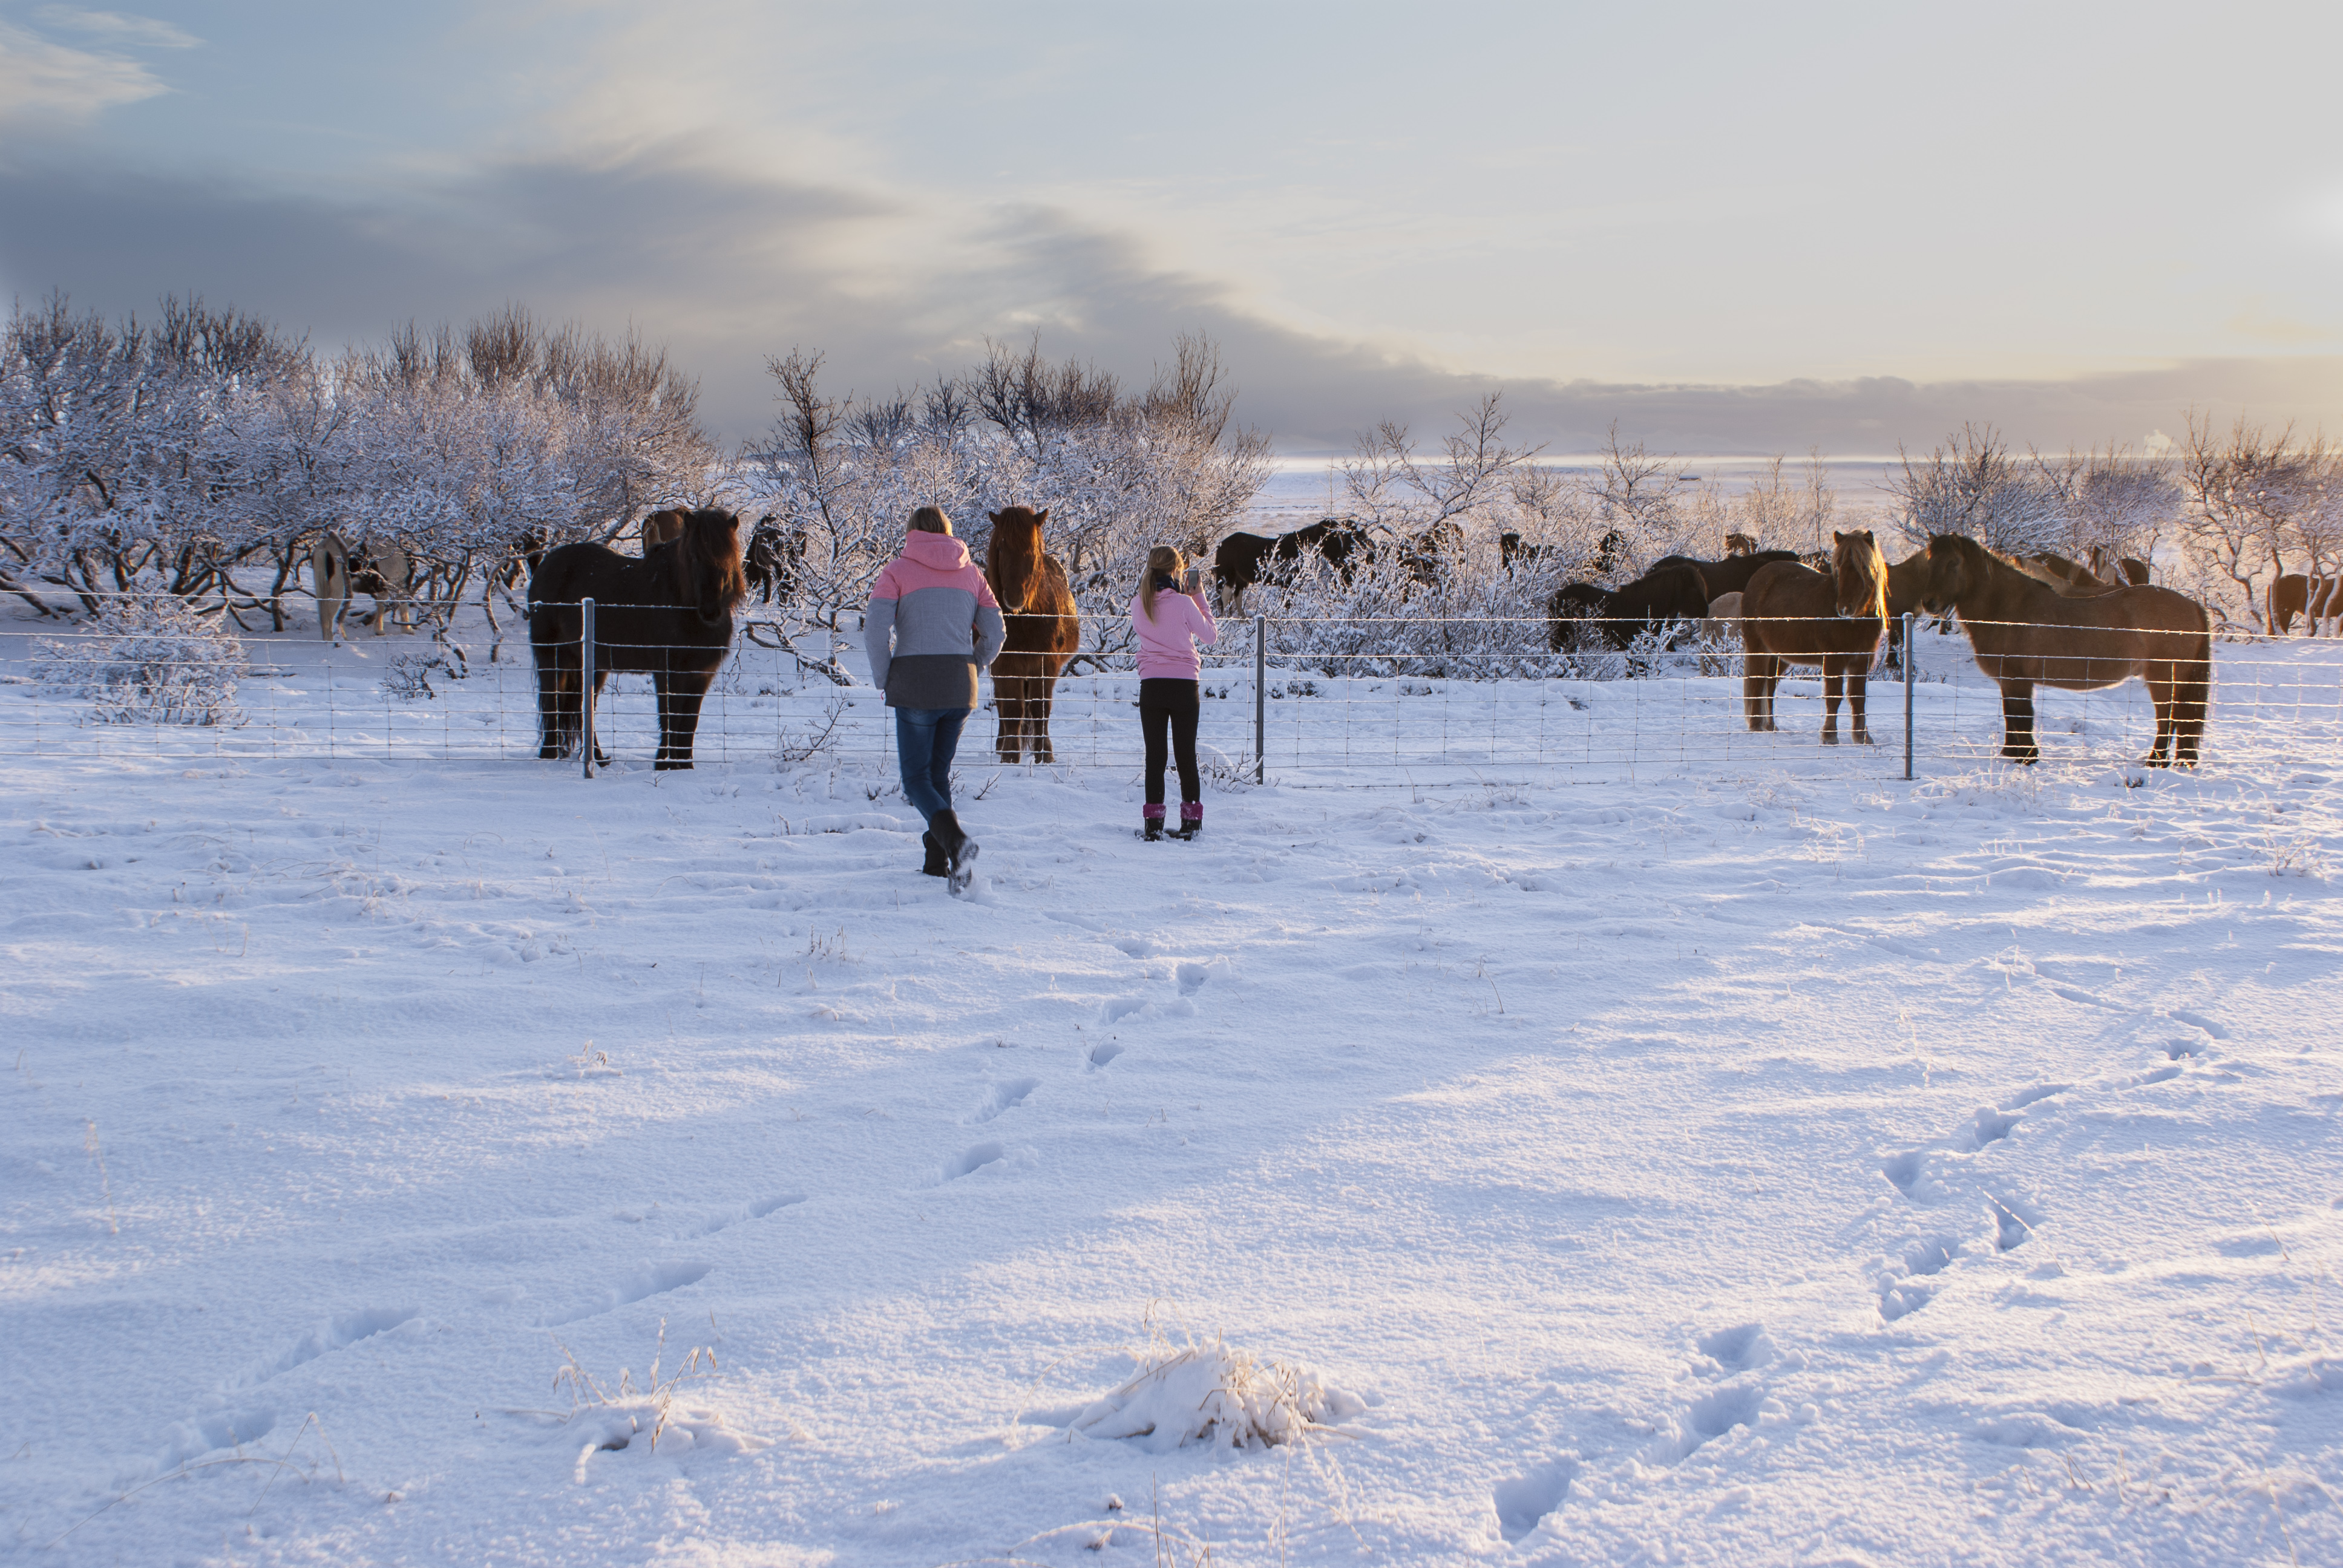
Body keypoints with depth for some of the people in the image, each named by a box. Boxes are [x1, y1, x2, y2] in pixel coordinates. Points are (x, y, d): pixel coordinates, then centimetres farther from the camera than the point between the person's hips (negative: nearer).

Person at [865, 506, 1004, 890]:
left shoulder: (897, 571, 0)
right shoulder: (971, 573, 11)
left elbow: (875, 629, -12)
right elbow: (995, 632, 7)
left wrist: (882, 679, 1)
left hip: (914, 685, -4)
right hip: (961, 689, 4)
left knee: (916, 779, 1)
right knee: (940, 772, 19)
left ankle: (955, 840, -25)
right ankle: (937, 860, 18)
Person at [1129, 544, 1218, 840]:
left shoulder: (1138, 605, 0)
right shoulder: (1184, 604, -10)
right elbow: (1211, 637, 1)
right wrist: (1200, 599, 7)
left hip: (1151, 685, 2)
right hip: (1184, 685, -2)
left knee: (1154, 754, 7)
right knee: (1186, 753, 7)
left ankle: (1153, 821, 3)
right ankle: (1191, 819, 9)